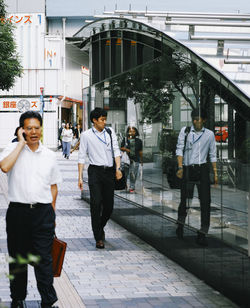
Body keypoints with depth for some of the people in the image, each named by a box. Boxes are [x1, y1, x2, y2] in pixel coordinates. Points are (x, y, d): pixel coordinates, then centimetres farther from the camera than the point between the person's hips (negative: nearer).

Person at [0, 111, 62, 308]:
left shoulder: (49, 155, 9)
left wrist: (51, 212, 11)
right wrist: (21, 143, -13)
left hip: (43, 212, 1)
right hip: (18, 211, -1)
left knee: (44, 259, 0)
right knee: (18, 259, 10)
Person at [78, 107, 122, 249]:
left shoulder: (110, 131, 11)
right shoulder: (86, 135, 2)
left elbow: (116, 150, 7)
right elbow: (82, 156, 3)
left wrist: (118, 168, -7)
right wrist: (80, 177, -3)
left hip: (109, 171, 3)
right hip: (95, 171, -3)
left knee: (109, 205, 5)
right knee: (96, 203, -11)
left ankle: (100, 227, 33)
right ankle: (99, 238, -5)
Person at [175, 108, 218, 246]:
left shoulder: (209, 134, 8)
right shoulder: (185, 131, 3)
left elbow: (213, 155, 13)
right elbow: (179, 150, 0)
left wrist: (215, 172, 8)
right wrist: (180, 168, -10)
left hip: (202, 169, 1)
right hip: (187, 170, -1)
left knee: (205, 201, -6)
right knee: (184, 199, 7)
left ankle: (202, 234, -1)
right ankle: (180, 224, 35)